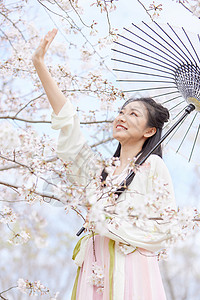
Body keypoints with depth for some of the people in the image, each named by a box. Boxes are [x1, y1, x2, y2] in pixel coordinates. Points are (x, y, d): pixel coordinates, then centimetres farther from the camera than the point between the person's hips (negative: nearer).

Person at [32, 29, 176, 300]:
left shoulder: (152, 166, 2)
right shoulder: (101, 170, 17)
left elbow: (165, 227, -4)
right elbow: (67, 122, 14)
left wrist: (109, 226, -5)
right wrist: (40, 65, 11)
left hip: (131, 270, -5)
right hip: (95, 269, 5)